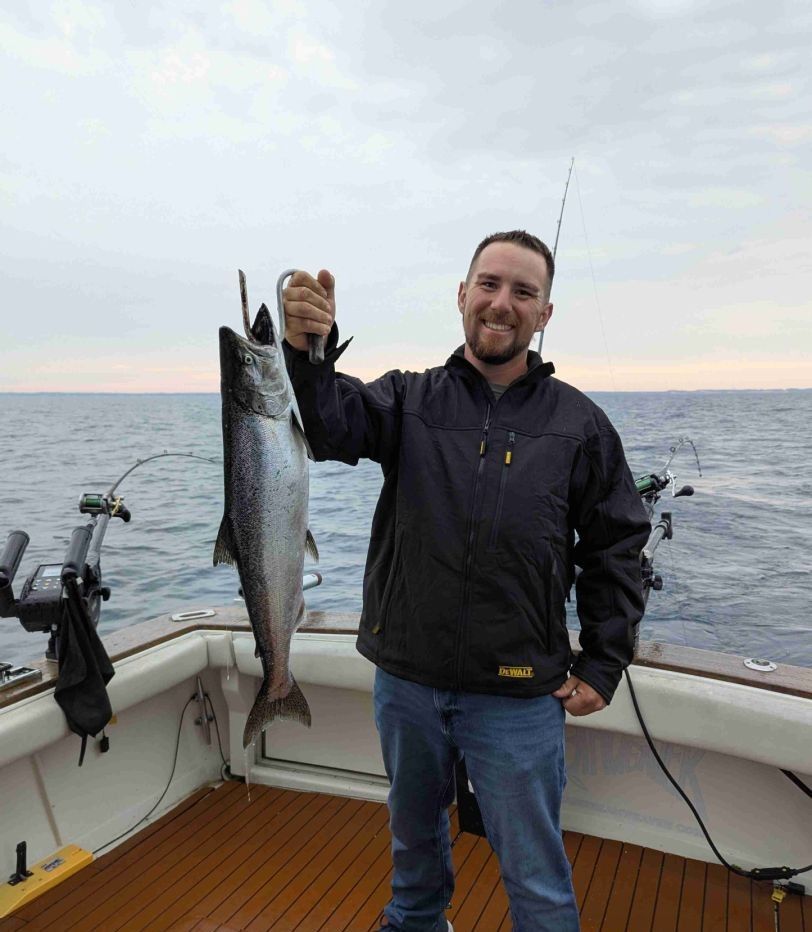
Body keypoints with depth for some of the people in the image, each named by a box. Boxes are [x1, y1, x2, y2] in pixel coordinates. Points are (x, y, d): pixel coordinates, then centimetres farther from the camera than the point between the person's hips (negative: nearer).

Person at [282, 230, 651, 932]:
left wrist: (602, 665, -2)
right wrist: (307, 352, -41)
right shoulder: (411, 400, -2)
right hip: (405, 679, 2)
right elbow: (332, 424, -21)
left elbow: (616, 550, 2)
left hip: (520, 697, -1)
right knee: (414, 833, 27)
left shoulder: (580, 424, -3)